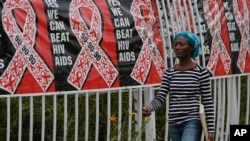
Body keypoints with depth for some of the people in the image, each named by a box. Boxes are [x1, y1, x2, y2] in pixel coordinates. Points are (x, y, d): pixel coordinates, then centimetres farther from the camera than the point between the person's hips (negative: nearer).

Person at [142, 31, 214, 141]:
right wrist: (149, 107, -22)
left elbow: (208, 102, -2)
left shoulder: (201, 72, -2)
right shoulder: (169, 73, 9)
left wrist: (210, 129, -5)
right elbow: (160, 97, 0)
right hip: (173, 124, 5)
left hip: (192, 123, -5)